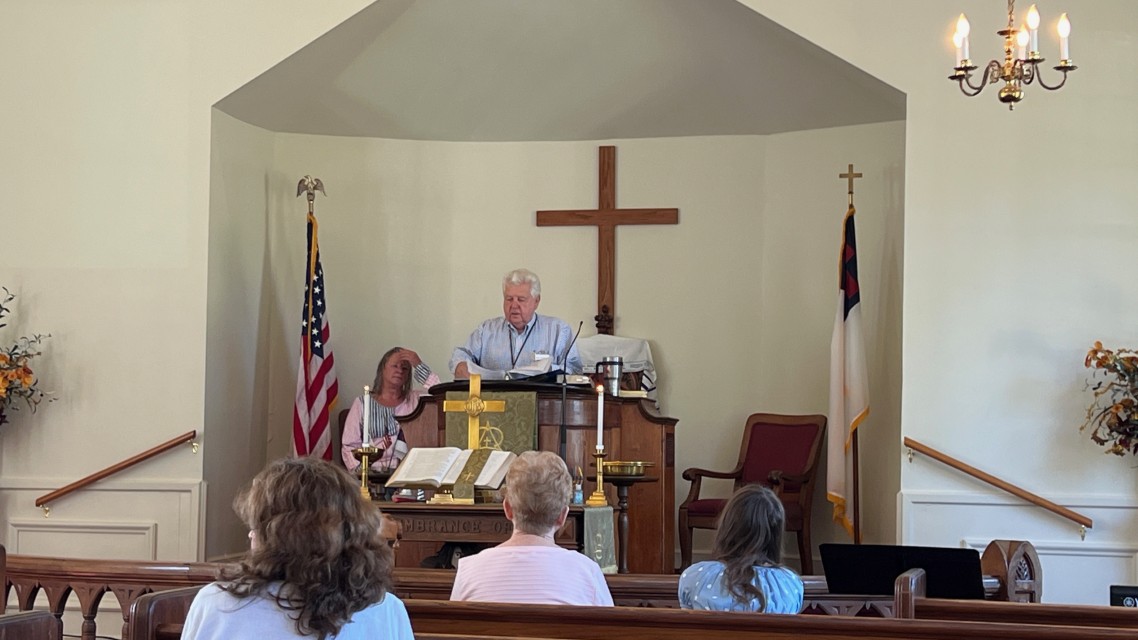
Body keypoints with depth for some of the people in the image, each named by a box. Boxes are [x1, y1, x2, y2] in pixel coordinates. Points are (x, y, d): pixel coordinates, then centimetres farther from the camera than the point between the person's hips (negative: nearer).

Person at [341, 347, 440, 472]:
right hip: (373, 474, -1)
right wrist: (360, 470, -12)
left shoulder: (416, 399, 14)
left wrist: (420, 366, -1)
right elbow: (349, 447, 6)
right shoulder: (362, 403, 11)